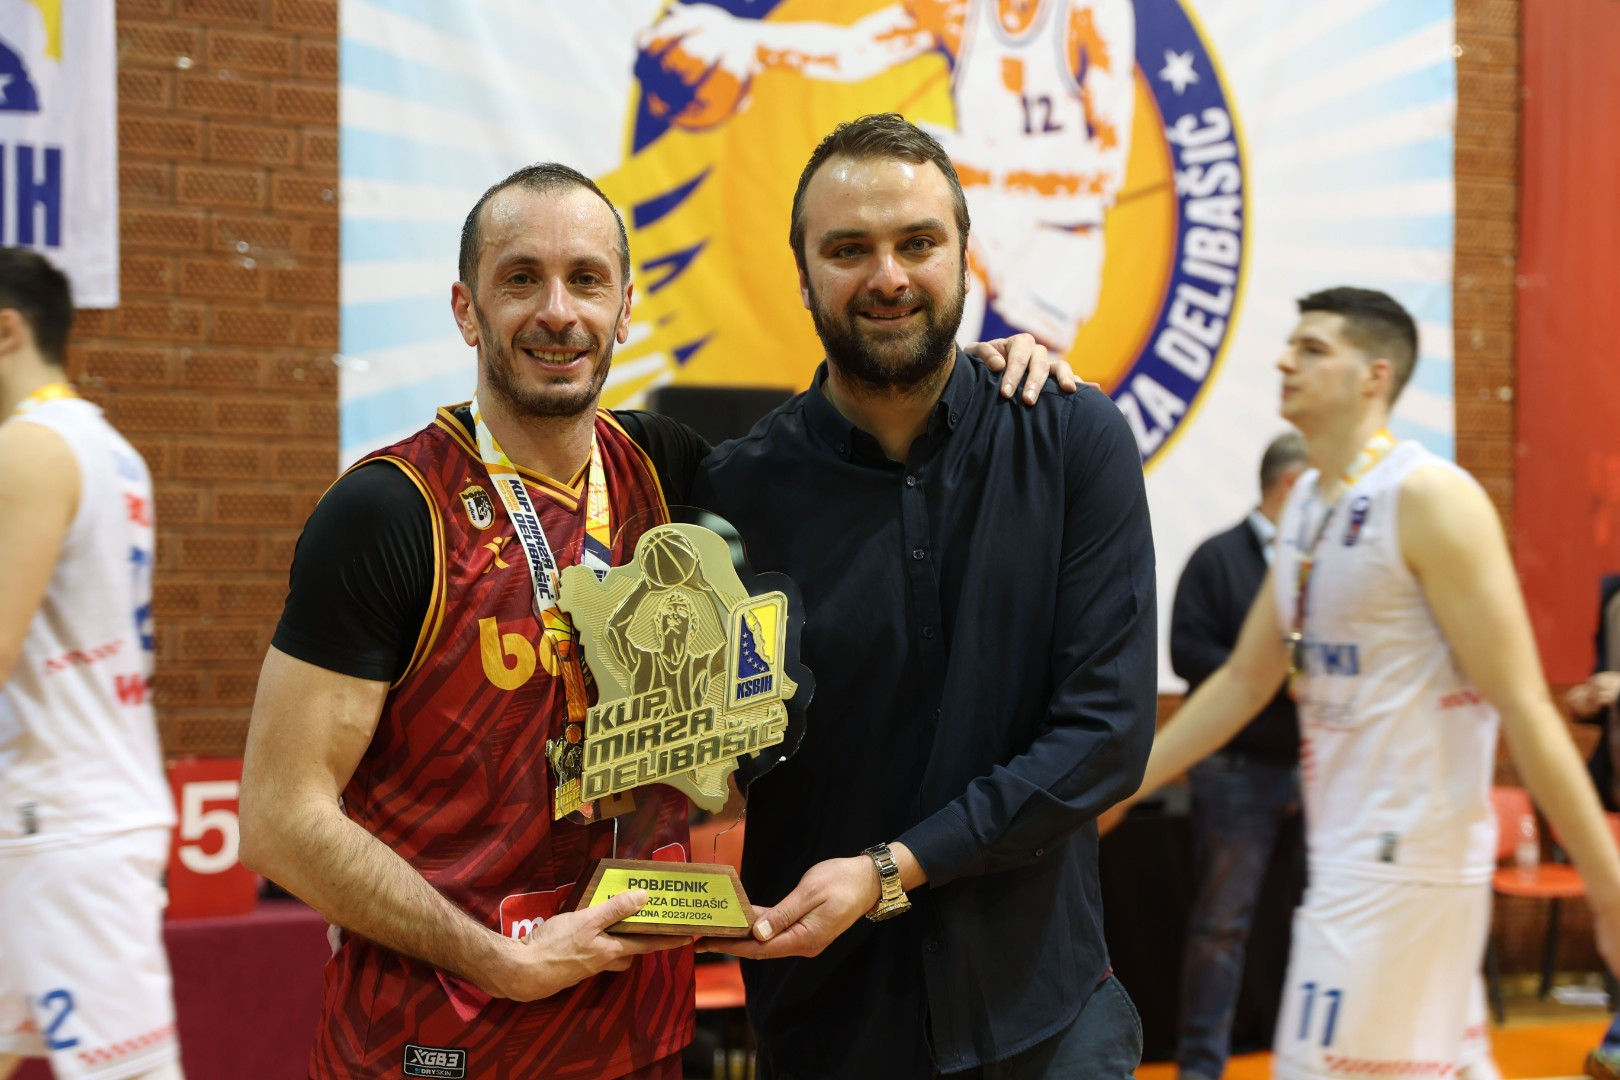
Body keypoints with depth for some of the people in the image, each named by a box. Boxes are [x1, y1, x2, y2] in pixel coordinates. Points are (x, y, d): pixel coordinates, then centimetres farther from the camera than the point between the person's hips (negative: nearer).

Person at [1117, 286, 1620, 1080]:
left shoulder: (1429, 498, -14)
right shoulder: (1307, 503, 11)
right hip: (1348, 853, 8)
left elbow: (1521, 704, -17)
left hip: (1405, 859, -8)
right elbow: (1244, 679, 18)